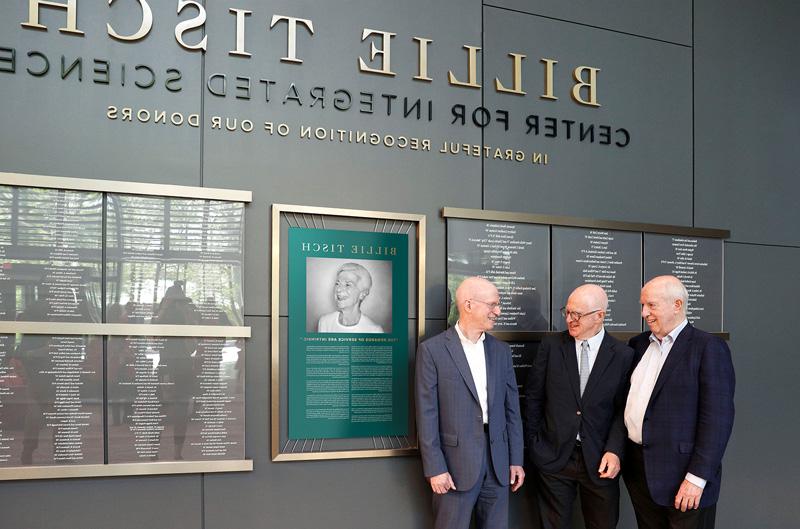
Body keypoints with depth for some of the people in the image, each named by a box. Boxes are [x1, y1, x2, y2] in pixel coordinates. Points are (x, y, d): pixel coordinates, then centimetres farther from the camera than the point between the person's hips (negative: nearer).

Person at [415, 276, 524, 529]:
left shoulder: (501, 350, 9)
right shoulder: (432, 350, -6)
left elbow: (512, 408, 11)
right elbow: (427, 413, -8)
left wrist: (516, 460, 8)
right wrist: (435, 468, -11)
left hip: (498, 462, 5)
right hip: (456, 462, -4)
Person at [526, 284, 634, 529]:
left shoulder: (623, 355, -3)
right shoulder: (551, 346, -1)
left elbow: (623, 410, -2)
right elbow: (533, 396, 6)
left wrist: (614, 451, -12)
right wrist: (535, 441, 5)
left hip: (600, 460, 0)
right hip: (554, 456, 1)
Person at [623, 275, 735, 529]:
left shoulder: (708, 347, -10)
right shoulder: (639, 344, 11)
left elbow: (718, 418, -15)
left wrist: (697, 478, -18)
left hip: (682, 479, -6)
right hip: (638, 470, 6)